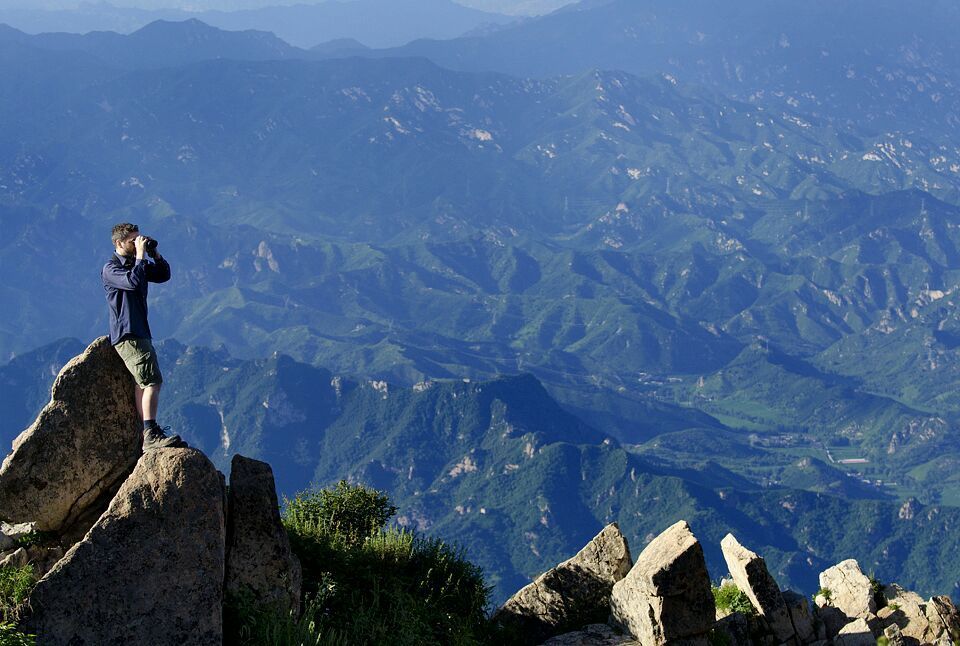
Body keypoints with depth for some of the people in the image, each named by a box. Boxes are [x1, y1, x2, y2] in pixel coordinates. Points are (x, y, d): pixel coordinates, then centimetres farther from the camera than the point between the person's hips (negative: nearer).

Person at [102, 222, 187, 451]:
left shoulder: (138, 264, 17)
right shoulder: (111, 269, -9)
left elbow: (163, 275, 21)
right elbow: (133, 281, -26)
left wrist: (155, 254, 7)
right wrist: (141, 255, -18)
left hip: (140, 333, 10)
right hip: (127, 335, -10)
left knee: (143, 385, 10)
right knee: (152, 381, -21)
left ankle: (147, 438, 12)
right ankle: (152, 436, -28)